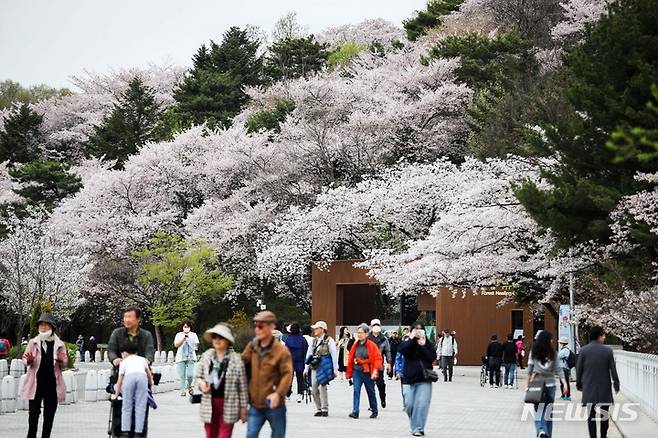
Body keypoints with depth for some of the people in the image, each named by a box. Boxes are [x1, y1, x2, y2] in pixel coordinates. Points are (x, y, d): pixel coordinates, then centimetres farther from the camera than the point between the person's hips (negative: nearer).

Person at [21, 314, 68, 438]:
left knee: (49, 414, 6)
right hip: (36, 382, -1)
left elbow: (64, 364, 7)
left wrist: (61, 360, -16)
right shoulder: (33, 342, 4)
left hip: (52, 382, 1)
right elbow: (25, 359, 6)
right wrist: (29, 360, -17)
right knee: (34, 412, -3)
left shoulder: (59, 344, 5)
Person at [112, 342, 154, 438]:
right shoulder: (142, 359, 38)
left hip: (129, 376, -1)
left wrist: (116, 395, 44)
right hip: (142, 376, 1)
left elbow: (120, 381, 31)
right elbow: (149, 374, 46)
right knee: (140, 407, 3)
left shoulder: (124, 362, 32)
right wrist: (151, 382, 68)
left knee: (126, 407, 7)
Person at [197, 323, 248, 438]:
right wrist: (202, 383, -7)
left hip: (228, 406, -4)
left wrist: (243, 408, 0)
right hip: (209, 404, 4)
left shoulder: (236, 359, -7)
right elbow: (198, 376, 16)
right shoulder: (206, 356, 4)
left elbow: (242, 386, -2)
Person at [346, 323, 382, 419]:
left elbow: (378, 358, -10)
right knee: (356, 390, -13)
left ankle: (374, 411, 27)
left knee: (371, 392, 11)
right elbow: (350, 359, 11)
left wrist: (375, 370, -22)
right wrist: (349, 373, 11)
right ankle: (355, 411, -17)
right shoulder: (355, 345, 5)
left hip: (368, 373, -3)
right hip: (357, 371, 3)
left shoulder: (372, 345, -7)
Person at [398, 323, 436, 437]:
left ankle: (418, 428, -6)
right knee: (409, 405, -2)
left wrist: (423, 345, -11)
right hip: (409, 379, 1)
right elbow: (401, 350, -16)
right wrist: (411, 339, -14)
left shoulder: (428, 344, 8)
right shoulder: (408, 343, 6)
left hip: (424, 380, 0)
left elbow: (433, 357, -6)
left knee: (422, 405, -13)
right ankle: (415, 425, 22)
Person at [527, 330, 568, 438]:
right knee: (548, 411, 11)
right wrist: (564, 383, -4)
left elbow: (530, 370, -1)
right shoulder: (553, 353, -3)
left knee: (538, 410, 1)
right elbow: (558, 369, -6)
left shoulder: (533, 353, -2)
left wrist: (528, 385, 5)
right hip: (550, 384, 1)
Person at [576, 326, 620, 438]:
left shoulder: (583, 350, -4)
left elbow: (578, 369, 0)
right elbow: (613, 369, -2)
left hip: (589, 388, 0)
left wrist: (578, 384, 13)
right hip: (604, 389, 0)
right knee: (604, 415, 12)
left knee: (591, 415, 1)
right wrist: (616, 384, 10)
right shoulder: (608, 350, -5)